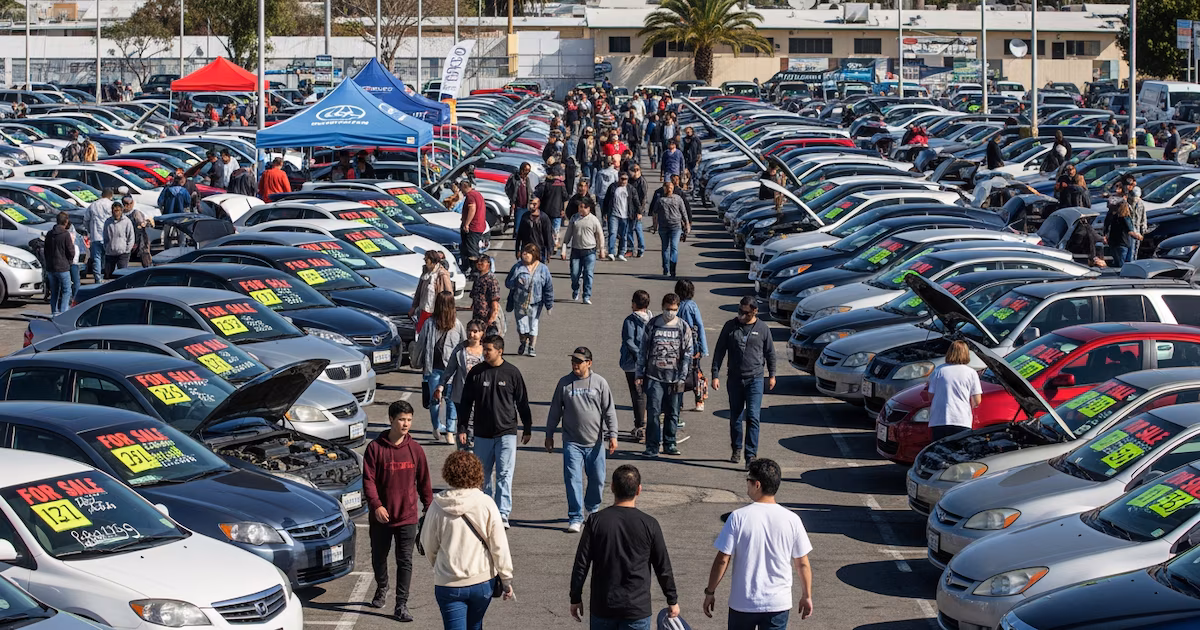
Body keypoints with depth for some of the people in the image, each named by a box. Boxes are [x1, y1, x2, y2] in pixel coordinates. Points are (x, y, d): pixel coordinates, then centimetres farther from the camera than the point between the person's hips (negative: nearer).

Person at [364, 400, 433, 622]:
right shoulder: (375, 448, -8)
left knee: (405, 561, -2)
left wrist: (429, 507, 10)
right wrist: (376, 505, -20)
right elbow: (368, 480, -9)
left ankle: (401, 605, 3)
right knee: (379, 556, 18)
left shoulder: (415, 449, -1)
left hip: (407, 516, 0)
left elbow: (423, 481, 8)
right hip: (381, 516, 0)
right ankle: (381, 588, 44)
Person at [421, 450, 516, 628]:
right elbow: (499, 546, -8)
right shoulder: (486, 503, -11)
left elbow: (428, 546, 3)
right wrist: (506, 579, 3)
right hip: (482, 580, 1)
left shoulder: (439, 506, -9)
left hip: (448, 585, -1)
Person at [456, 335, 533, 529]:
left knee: (505, 474, -8)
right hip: (482, 433, 2)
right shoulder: (475, 373, 1)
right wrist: (462, 428, 2)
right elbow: (466, 402, 6)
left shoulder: (512, 373, -1)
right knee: (482, 474, 10)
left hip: (506, 433, -2)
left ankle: (503, 514, -10)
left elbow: (522, 402, 7)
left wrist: (527, 429, 9)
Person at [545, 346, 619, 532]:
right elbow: (555, 411, 10)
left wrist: (612, 435, -5)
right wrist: (549, 435, 11)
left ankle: (592, 509, 34)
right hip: (572, 442, 0)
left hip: (595, 442, 0)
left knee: (597, 479, 10)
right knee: (573, 480, -8)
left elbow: (610, 411, 2)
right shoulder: (564, 383, 2)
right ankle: (575, 518, -5)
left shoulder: (600, 383, 1)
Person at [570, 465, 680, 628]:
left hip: (602, 607, 1)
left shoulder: (596, 521, -6)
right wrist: (672, 601, 13)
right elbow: (663, 567, 0)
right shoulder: (649, 524, -7)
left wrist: (575, 598, 9)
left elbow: (581, 564, -3)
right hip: (637, 608, -1)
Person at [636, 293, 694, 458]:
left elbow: (688, 354, 3)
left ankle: (669, 444, 20)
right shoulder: (652, 325, 2)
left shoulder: (683, 327, 3)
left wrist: (682, 378, -3)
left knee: (673, 413, 7)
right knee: (653, 412, -6)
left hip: (674, 378, 1)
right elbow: (643, 350, 7)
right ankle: (652, 447, -2)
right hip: (654, 376, -1)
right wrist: (639, 374, 5)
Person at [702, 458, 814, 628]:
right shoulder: (791, 520, -7)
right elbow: (803, 564, 0)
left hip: (742, 603, -1)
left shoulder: (738, 517, -12)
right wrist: (807, 596, 14)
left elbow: (722, 560, -10)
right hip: (778, 604, 1)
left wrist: (710, 592, 3)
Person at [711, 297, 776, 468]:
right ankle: (736, 450, 29)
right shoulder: (730, 326, 1)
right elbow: (719, 351, 4)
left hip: (755, 379, -2)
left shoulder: (762, 328, -1)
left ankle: (751, 455, -12)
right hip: (735, 378, 2)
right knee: (735, 417, 11)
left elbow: (770, 353, 11)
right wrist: (715, 375, -2)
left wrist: (771, 375, 15)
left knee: (753, 417, -11)